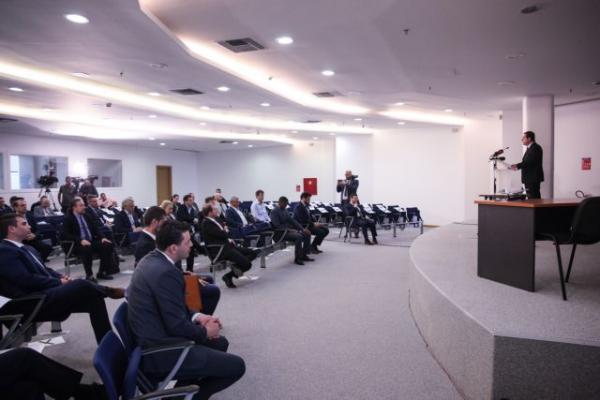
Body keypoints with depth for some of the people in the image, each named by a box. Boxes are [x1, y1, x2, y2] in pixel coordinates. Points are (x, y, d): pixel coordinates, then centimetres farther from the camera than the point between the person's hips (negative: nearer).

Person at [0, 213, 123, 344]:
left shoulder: (27, 249, 19)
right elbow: (27, 280, -18)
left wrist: (61, 276, 2)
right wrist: (59, 282, -10)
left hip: (47, 295, 9)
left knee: (94, 298, -7)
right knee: (80, 284, -27)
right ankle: (110, 292, 1)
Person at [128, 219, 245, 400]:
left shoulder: (151, 259, 3)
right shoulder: (166, 272, -28)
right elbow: (178, 326, -24)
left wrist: (197, 316, 5)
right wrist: (205, 332, -6)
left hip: (153, 339, 10)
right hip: (160, 353, -10)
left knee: (220, 343, 21)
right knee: (236, 365, -7)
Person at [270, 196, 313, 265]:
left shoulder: (284, 210, 15)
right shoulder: (274, 212, -12)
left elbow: (292, 220, 13)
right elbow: (277, 226, -21)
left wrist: (302, 229, 2)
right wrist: (289, 229, -26)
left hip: (289, 230, 9)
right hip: (281, 233, -9)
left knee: (307, 234, 0)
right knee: (299, 236, -30)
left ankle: (304, 255, 5)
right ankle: (297, 258, -19)